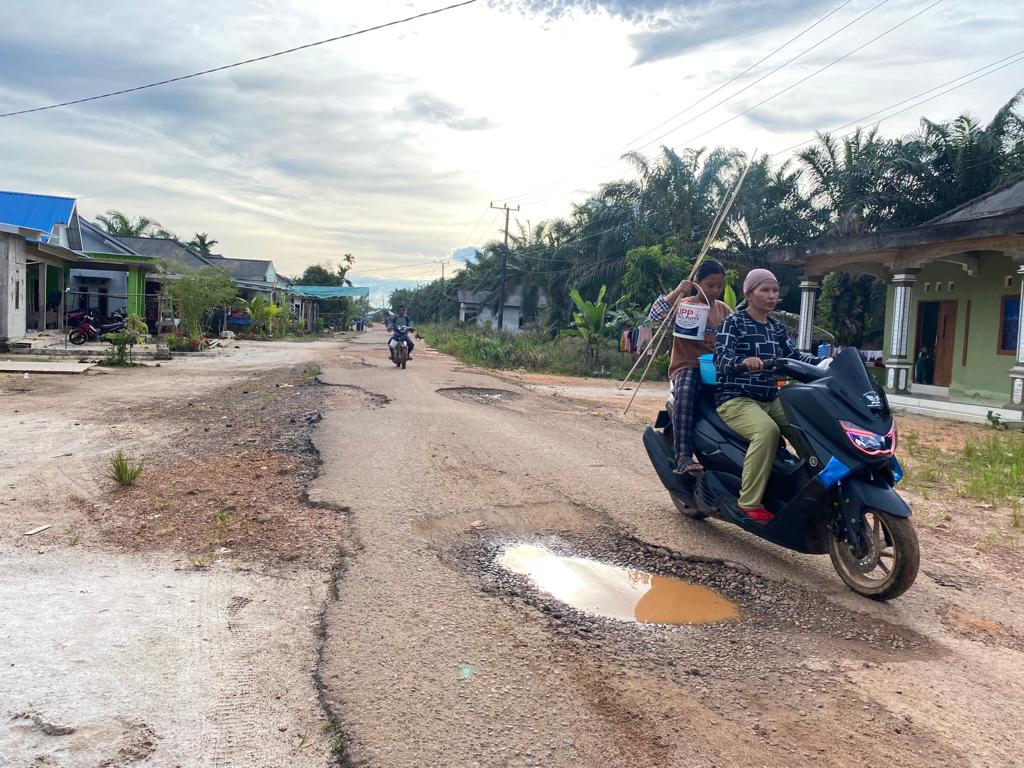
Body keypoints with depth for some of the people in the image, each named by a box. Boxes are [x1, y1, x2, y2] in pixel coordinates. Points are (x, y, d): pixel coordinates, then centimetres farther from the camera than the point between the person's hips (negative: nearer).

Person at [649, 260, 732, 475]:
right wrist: (677, 292, -17)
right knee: (685, 391, -38)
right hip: (687, 366, -4)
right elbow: (655, 316, -12)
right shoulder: (684, 304, 4)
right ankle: (683, 456, -41)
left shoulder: (725, 310, 19)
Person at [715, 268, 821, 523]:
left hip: (771, 399, 6)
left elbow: (792, 356, 13)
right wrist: (743, 362, -39)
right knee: (767, 430, -34)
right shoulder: (734, 322, -4)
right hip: (737, 399, -6)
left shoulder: (777, 327, 17)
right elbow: (721, 358, -17)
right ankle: (750, 501, -27)